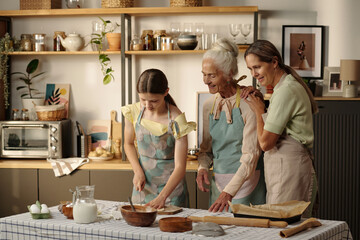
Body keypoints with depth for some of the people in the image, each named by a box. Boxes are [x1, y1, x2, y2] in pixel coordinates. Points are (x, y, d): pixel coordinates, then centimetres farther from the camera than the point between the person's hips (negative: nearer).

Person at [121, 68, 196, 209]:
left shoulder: (176, 120, -20)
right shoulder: (134, 112, -8)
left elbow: (180, 167, -21)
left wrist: (162, 196, -33)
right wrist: (138, 171, -5)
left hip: (171, 183, -4)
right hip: (143, 183, 4)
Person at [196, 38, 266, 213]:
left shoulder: (248, 103, -14)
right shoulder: (210, 105, 7)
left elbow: (250, 155, -17)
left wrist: (229, 192, -24)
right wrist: (203, 167, -5)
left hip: (246, 181, -5)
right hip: (219, 182, 6)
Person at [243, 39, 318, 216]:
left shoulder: (286, 91, -14)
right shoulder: (288, 86, 17)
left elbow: (266, 142, -14)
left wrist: (259, 110, 0)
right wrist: (258, 101, 10)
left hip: (290, 170, -10)